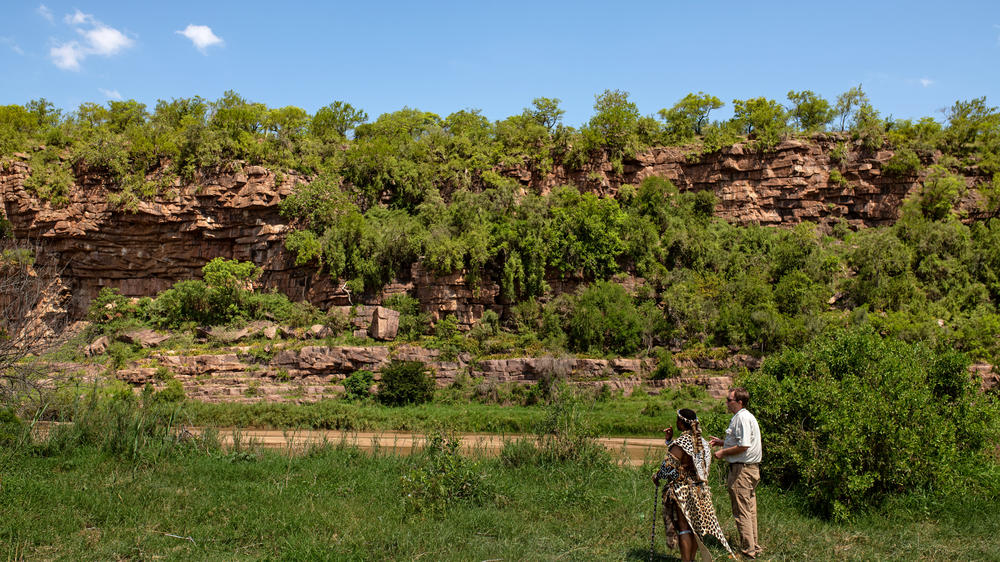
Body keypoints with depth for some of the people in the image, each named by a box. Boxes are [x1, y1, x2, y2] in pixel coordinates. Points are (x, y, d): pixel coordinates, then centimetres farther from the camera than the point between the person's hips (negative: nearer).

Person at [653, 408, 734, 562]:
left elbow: (669, 464, -20)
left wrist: (657, 476, -3)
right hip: (700, 490, 8)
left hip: (682, 491, -8)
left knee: (683, 527, -2)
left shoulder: (681, 443, -19)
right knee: (695, 526, 15)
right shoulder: (701, 441, 6)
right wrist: (669, 440, 15)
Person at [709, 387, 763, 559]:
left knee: (741, 512, -3)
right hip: (751, 468, 11)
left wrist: (723, 452, -13)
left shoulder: (742, 418, -18)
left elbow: (743, 446, -25)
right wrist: (722, 442, 17)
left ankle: (748, 550, 2)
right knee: (749, 510, 15)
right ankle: (754, 546, 22)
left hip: (742, 469, -11)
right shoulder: (746, 416, 16)